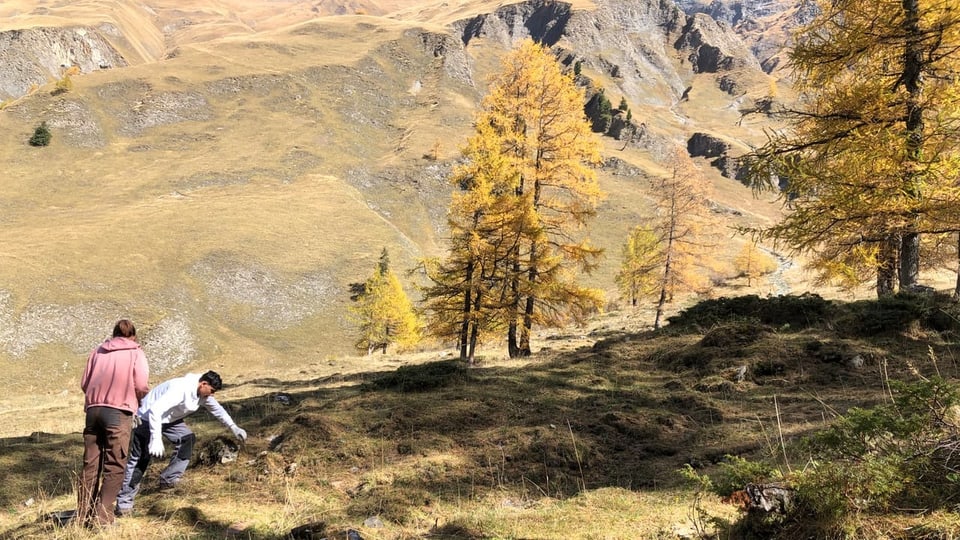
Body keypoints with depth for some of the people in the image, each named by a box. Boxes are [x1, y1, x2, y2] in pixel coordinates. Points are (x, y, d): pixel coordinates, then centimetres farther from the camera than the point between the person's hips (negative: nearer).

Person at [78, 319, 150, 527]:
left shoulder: (98, 351, 18)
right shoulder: (136, 353, 7)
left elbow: (84, 383, 12)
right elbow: (141, 385, -4)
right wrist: (140, 400, 16)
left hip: (93, 409, 5)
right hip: (119, 411, -5)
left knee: (90, 464, 10)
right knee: (115, 466, -1)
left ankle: (83, 515, 12)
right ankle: (102, 516, -7)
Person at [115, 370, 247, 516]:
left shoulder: (203, 394, -6)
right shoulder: (180, 389, -35)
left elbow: (217, 409, 12)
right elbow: (155, 410, -40)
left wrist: (234, 427, 10)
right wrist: (156, 439, -43)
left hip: (170, 419, 9)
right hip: (149, 418, -9)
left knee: (188, 439, -3)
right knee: (140, 459, -11)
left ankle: (169, 479, 3)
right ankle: (124, 501, -8)